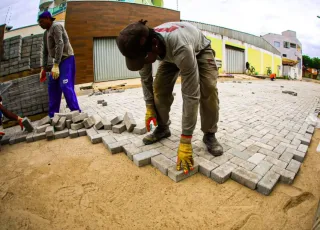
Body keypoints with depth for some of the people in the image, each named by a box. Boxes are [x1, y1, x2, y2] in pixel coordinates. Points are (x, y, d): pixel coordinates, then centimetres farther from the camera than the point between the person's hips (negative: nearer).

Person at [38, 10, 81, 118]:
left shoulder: (56, 26, -7)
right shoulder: (46, 33, 21)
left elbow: (60, 45, -20)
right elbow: (45, 51, 22)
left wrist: (56, 65, -26)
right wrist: (43, 68, 16)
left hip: (66, 59, -9)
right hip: (58, 61, 9)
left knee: (66, 86, -19)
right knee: (52, 86, 7)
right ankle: (52, 115, 13)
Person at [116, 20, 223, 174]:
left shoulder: (181, 48, -50)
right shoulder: (142, 46, -31)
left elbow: (191, 95, -49)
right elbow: (145, 77, -11)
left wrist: (185, 141, -46)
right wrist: (149, 106, -10)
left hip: (200, 50, -4)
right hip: (170, 53, 4)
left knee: (208, 88, -27)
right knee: (159, 87, -13)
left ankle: (209, 135, -8)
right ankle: (162, 128, 6)